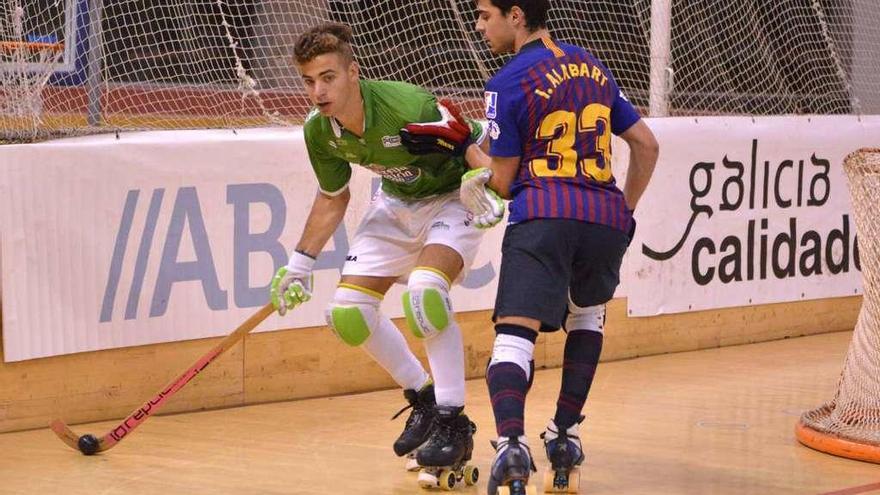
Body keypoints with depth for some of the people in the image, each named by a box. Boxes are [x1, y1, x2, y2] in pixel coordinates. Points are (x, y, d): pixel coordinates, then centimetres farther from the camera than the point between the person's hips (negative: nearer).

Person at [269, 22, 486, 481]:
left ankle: (453, 422, -17)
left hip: (451, 198, -7)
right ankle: (422, 397, 19)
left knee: (423, 291, -32)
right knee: (347, 311, -4)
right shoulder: (319, 132, -13)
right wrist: (299, 264, 6)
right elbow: (332, 198, 6)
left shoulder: (410, 107, -33)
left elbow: (480, 142, -18)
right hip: (395, 205, 7)